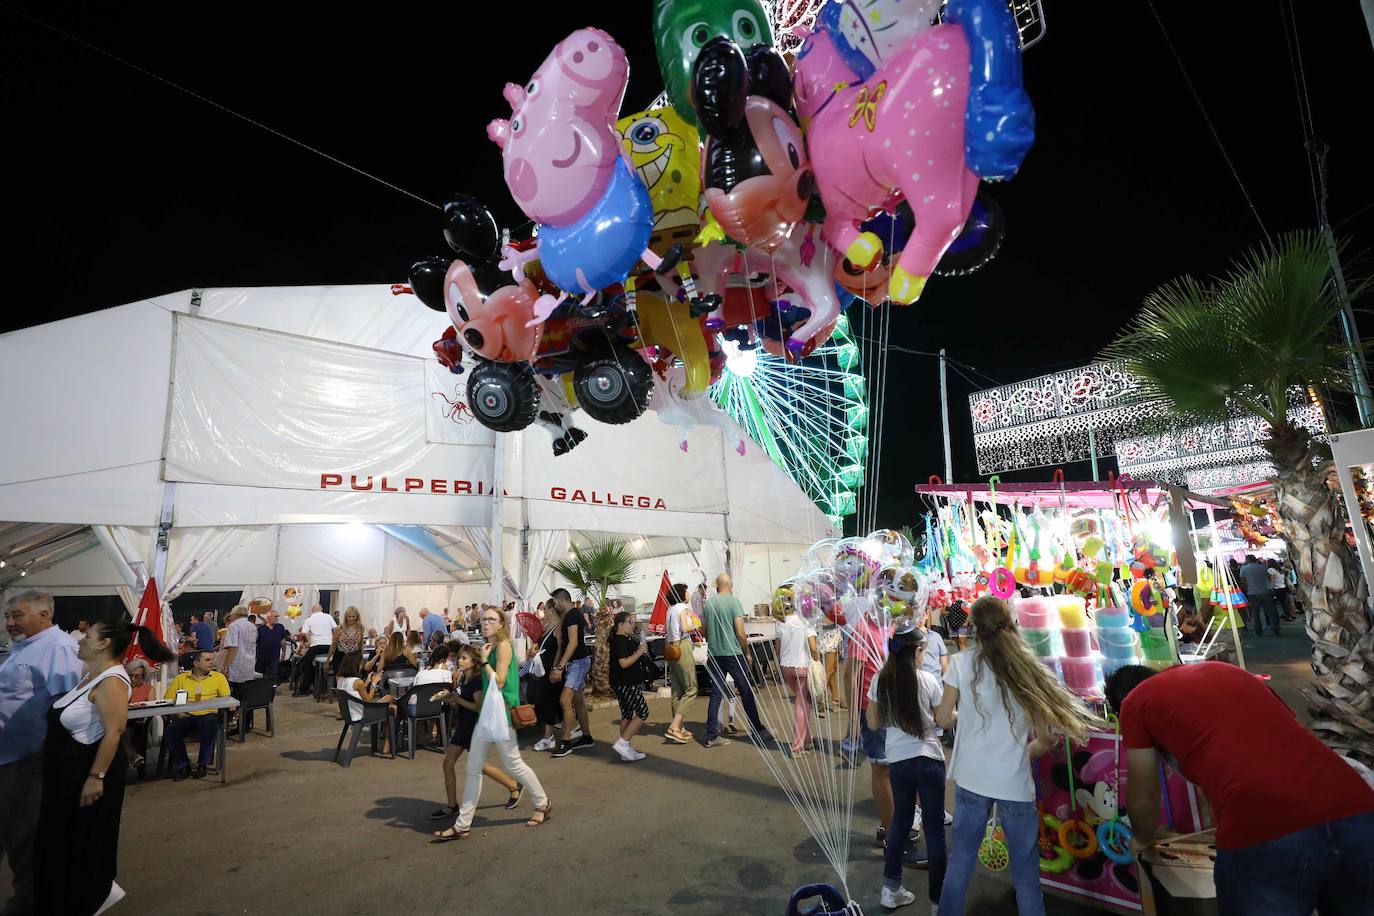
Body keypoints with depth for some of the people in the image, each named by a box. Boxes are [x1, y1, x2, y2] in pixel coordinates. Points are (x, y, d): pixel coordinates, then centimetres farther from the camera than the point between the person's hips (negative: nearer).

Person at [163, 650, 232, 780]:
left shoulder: (219, 677, 13)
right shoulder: (180, 678, 16)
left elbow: (226, 700, 5)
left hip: (207, 715, -1)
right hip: (185, 716, 2)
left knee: (210, 726, -33)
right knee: (170, 731, -26)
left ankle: (202, 765, -13)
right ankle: (182, 765, -5)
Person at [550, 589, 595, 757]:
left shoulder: (572, 615, -15)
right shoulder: (575, 614, 16)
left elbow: (573, 642, -23)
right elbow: (563, 643, 18)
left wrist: (560, 667, -24)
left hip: (578, 662, -10)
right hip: (576, 662, 10)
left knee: (565, 700, -12)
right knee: (578, 701, 13)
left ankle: (566, 741, -7)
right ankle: (586, 737, 21)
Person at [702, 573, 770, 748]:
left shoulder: (708, 604, 3)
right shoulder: (734, 601, -11)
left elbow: (704, 632, 10)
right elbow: (740, 633, -13)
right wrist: (747, 653, -1)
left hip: (714, 654, 4)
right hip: (734, 653, -4)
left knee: (716, 694, 8)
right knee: (746, 692, 8)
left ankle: (712, 736, 9)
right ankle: (757, 731, 18)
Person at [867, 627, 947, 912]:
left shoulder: (880, 680, -3)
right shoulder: (928, 679, -11)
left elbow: (873, 723, 4)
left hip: (897, 760, 3)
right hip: (929, 759, -3)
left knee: (901, 820, 20)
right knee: (934, 828, 9)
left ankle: (891, 889, 28)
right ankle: (938, 900, 18)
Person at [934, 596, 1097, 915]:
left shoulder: (961, 663, -6)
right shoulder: (1028, 669, -4)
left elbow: (943, 720, 0)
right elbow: (1046, 739, -3)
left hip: (971, 780, 0)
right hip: (1015, 784, 0)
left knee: (959, 863, 14)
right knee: (1026, 874, 14)